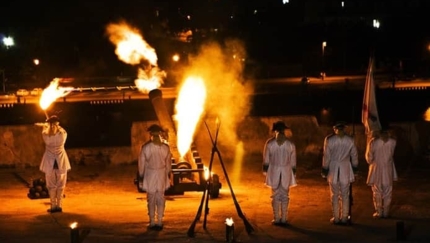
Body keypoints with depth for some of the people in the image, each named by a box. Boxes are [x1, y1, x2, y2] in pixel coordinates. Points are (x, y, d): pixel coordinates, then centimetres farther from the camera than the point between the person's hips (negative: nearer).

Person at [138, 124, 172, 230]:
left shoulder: (145, 147, -15)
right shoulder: (165, 147, -8)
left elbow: (142, 163, -6)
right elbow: (168, 163, 2)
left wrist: (141, 175, 7)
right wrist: (167, 174, 17)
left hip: (149, 175, -1)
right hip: (162, 175, 2)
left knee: (151, 199, 7)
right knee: (160, 199, 9)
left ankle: (152, 223, 9)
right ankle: (159, 222, 9)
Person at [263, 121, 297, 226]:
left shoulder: (270, 143, -5)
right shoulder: (290, 144, -3)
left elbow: (266, 159, 1)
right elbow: (293, 161, 3)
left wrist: (265, 170, 14)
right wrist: (293, 172, 14)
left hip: (274, 171, 0)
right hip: (286, 171, 1)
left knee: (276, 194, 6)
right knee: (285, 195, 6)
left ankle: (276, 219, 4)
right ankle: (284, 218, 5)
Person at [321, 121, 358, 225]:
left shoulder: (329, 140, -9)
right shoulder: (350, 140, -3)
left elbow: (326, 156, -6)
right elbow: (354, 156, 4)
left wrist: (324, 171, 2)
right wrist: (354, 169, 17)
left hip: (333, 169, -1)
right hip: (346, 169, 1)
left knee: (334, 194, 7)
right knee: (345, 194, 9)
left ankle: (336, 218, 9)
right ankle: (344, 217, 11)